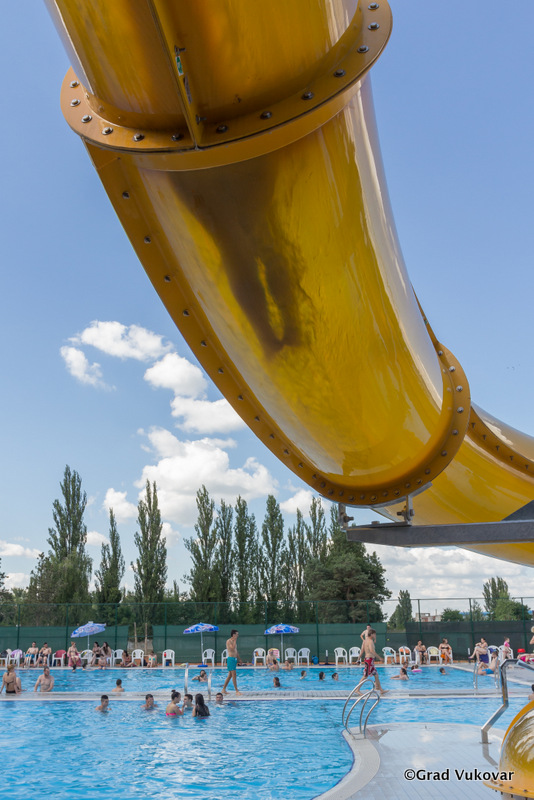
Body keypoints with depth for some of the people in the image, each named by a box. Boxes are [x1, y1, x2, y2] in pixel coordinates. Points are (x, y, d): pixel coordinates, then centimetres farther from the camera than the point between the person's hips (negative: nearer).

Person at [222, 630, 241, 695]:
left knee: (230, 675, 12)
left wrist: (239, 659, 23)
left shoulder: (234, 641, 17)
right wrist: (235, 641, -17)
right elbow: (232, 648, -25)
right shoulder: (228, 641, -10)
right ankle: (237, 691, -8)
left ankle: (224, 689, 18)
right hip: (231, 659, -9)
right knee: (234, 675, -9)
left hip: (235, 659, 9)